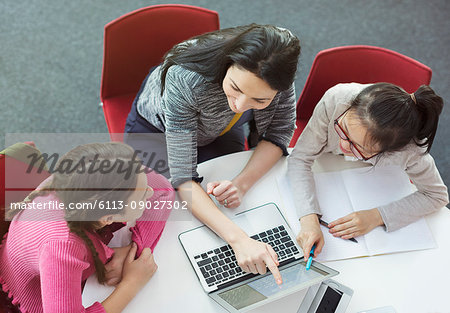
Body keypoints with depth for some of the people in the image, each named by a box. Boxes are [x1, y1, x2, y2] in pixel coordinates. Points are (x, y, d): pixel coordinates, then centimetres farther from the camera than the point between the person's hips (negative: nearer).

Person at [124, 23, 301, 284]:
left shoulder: (278, 73, -36)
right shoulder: (185, 78, -46)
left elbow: (278, 134, -19)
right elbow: (182, 177, -44)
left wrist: (241, 184, -37)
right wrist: (238, 238, -55)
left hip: (218, 129, 3)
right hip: (157, 126, -2)